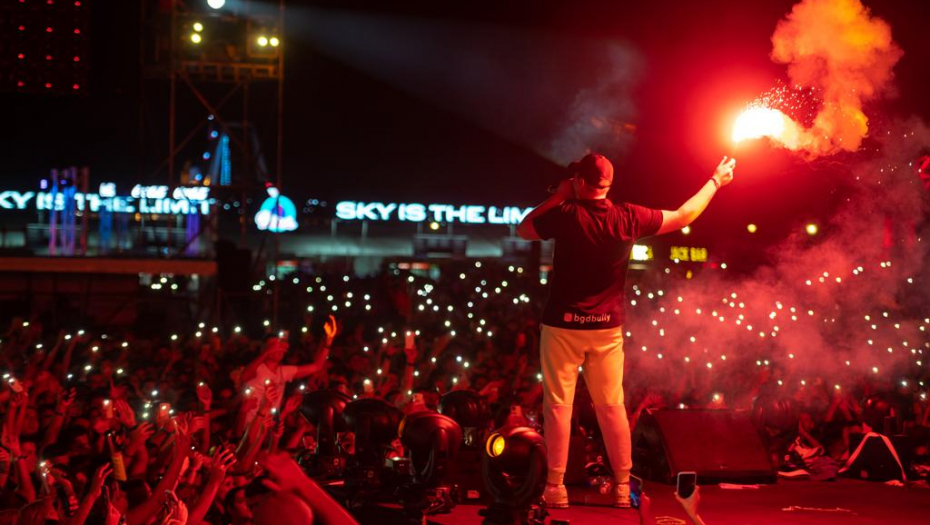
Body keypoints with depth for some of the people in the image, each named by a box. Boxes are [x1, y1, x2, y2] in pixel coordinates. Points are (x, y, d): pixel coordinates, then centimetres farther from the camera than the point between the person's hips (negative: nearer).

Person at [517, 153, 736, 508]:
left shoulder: (566, 215, -12)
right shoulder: (629, 218, -3)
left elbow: (523, 230, 5)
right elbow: (683, 216, 10)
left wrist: (557, 196, 7)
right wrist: (716, 181, 22)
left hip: (563, 324, -3)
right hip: (607, 327, 3)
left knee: (558, 404, 1)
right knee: (611, 406, 10)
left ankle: (555, 488, 0)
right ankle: (623, 487, 12)